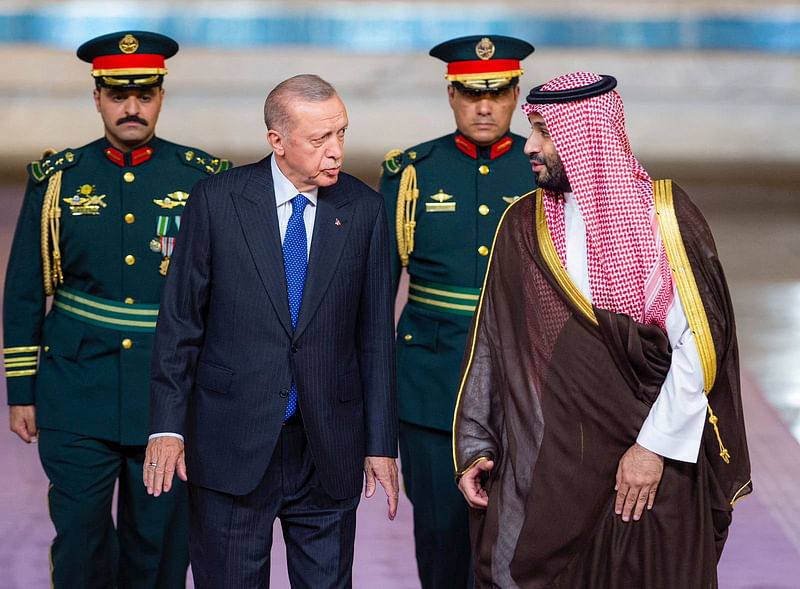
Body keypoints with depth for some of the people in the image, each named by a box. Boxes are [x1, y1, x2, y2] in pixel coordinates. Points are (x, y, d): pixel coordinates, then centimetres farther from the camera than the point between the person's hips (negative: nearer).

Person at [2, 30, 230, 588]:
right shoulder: (58, 179, 3)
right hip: (78, 391, 0)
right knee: (80, 541, 0)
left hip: (172, 393, 0)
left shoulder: (205, 180, 1)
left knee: (159, 544, 6)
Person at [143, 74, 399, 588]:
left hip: (329, 449, 2)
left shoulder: (365, 210, 2)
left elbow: (376, 335, 4)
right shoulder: (217, 201, -3)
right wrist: (168, 426, -6)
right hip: (231, 447, -1)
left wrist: (382, 444, 2)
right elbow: (180, 321, 0)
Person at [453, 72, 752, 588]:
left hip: (650, 466, -3)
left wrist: (655, 445, -12)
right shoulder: (523, 226, 5)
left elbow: (699, 342, -9)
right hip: (542, 463, 3)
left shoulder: (665, 215, -5)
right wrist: (475, 448, 2)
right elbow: (490, 344, 7)